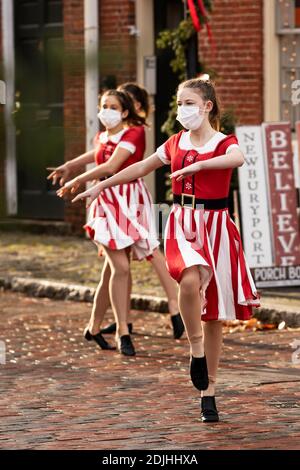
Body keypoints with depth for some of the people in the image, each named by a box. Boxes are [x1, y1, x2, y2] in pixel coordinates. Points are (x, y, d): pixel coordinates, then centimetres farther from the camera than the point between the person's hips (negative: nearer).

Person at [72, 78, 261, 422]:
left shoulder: (224, 142, -4)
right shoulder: (176, 143, 10)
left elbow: (237, 158, -30)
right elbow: (141, 168, 22)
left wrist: (197, 164, -36)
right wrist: (101, 186, 25)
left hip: (214, 227, -2)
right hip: (182, 224, 2)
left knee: (213, 314, 4)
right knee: (190, 280, -32)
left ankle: (208, 391, 13)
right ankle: (196, 351, -12)